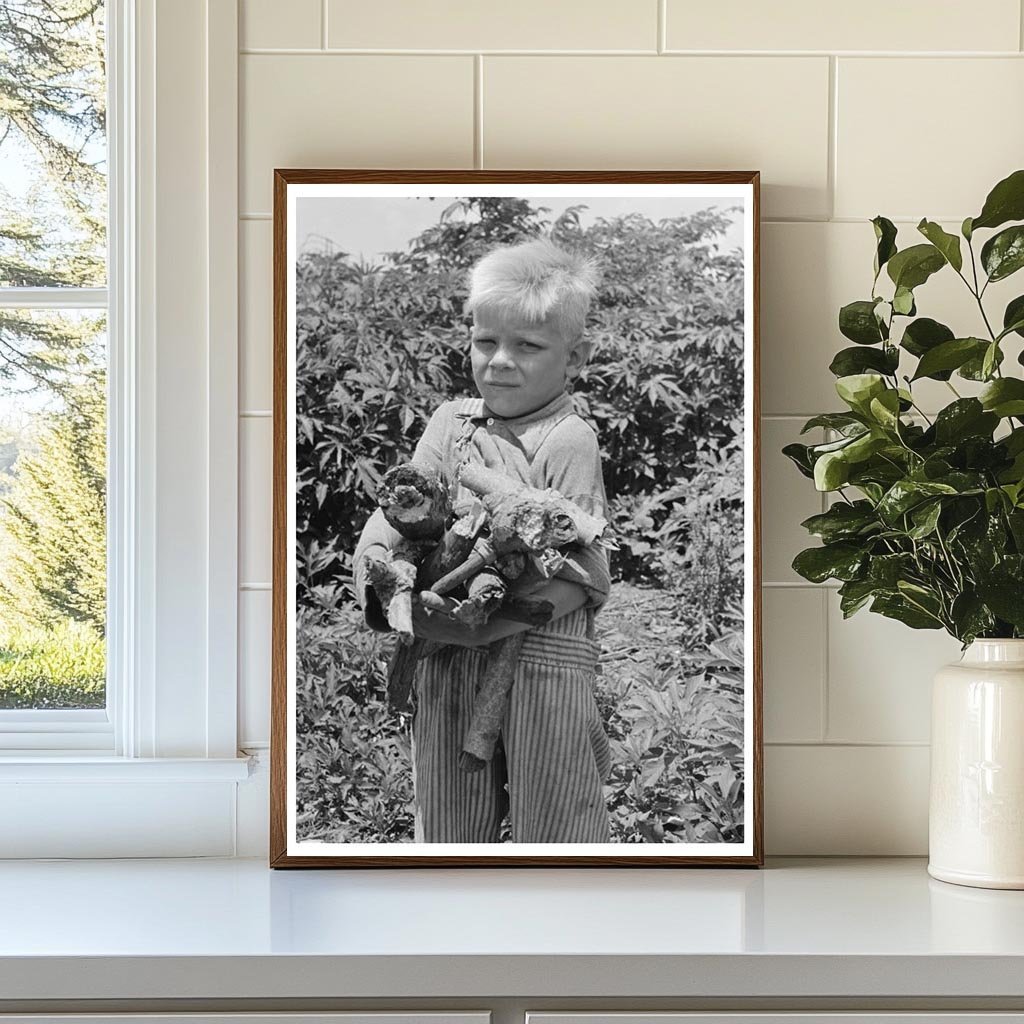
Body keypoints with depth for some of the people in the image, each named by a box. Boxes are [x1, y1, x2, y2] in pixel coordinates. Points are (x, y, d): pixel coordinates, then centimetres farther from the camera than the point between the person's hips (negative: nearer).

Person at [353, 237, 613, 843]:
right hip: (448, 664, 5)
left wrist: (479, 625, -22)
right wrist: (377, 580, -13)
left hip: (543, 661, -5)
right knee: (448, 828, 16)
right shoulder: (452, 424, 9)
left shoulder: (569, 440, -9)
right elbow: (395, 512, 8)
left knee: (552, 828, 7)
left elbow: (578, 575, -15)